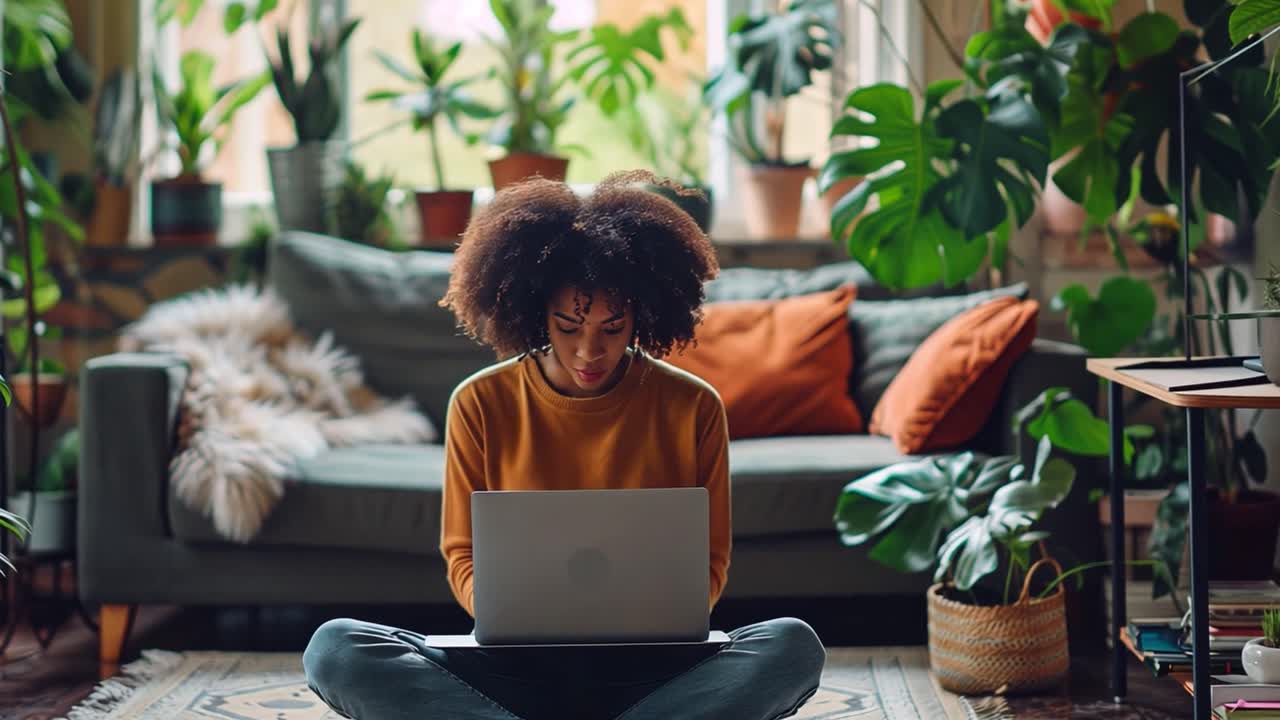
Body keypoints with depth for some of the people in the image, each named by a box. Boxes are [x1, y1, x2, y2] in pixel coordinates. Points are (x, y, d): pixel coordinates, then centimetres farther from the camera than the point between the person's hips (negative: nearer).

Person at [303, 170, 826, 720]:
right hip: (518, 669, 1)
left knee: (794, 644, -31)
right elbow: (463, 557, 7)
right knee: (334, 648, -26)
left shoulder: (692, 408, 2)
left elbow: (709, 562, 7)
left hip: (645, 672, 0)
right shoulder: (481, 405, 3)